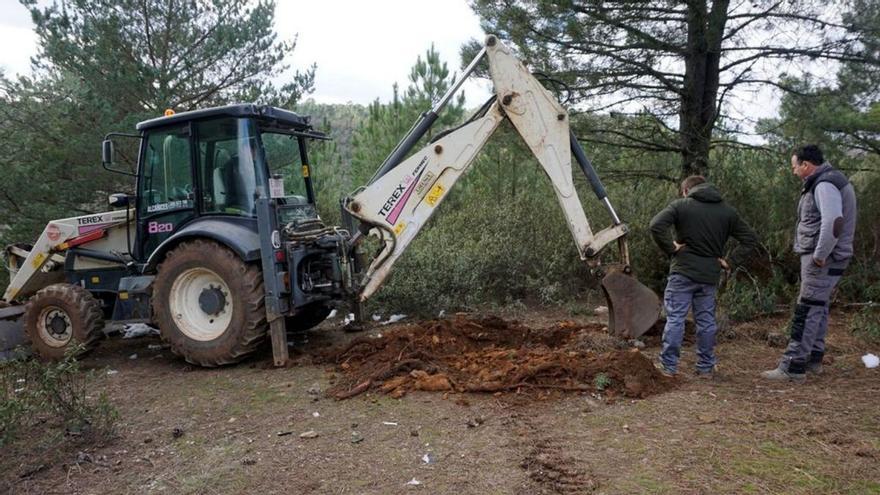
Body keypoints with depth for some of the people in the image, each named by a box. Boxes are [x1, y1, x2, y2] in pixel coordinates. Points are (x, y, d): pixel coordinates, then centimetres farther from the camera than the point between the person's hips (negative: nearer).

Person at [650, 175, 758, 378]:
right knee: (706, 320, 12)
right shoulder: (727, 211, 11)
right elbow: (750, 238, 11)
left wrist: (670, 248, -8)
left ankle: (668, 366, 2)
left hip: (683, 272, -4)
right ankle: (706, 368, 18)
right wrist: (731, 261, 7)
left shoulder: (680, 205, -2)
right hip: (710, 275, 4)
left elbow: (656, 226, -18)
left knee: (675, 318, 0)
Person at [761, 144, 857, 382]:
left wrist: (820, 256, -22)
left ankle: (793, 367, -7)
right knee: (818, 309, 17)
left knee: (807, 311, -9)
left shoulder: (825, 184, -16)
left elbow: (834, 222, -28)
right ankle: (813, 359, 28)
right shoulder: (824, 182, 16)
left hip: (824, 260, -11)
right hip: (825, 258, 11)